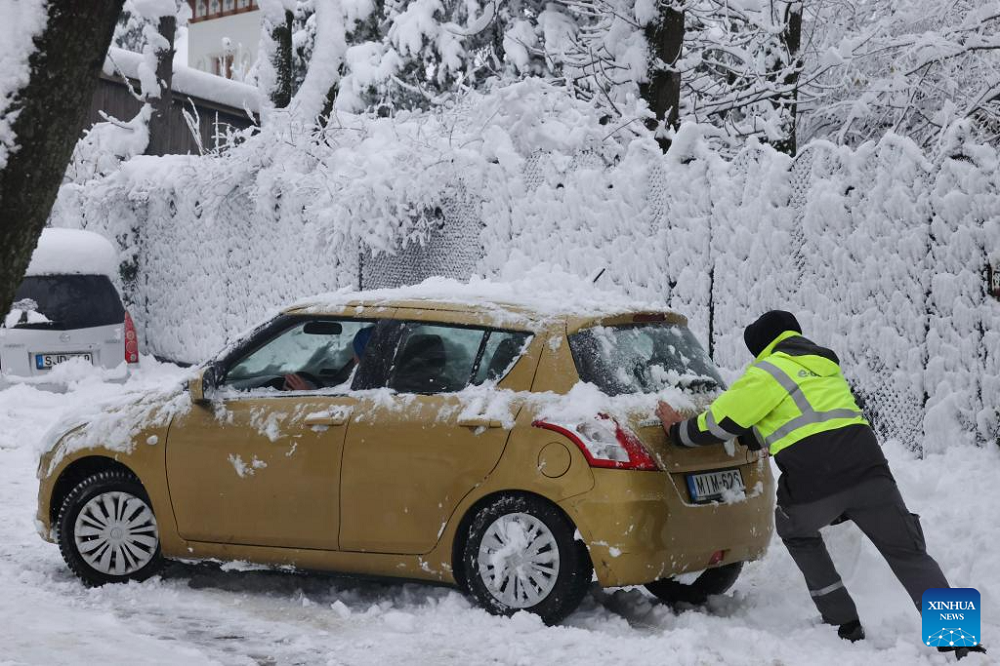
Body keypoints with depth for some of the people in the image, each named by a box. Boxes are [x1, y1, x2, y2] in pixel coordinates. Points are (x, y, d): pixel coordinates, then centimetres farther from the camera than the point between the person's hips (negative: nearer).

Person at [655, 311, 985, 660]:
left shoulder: (770, 372, 5)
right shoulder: (824, 366, 28)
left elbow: (723, 423, 8)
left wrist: (678, 430, 25)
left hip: (812, 486, -5)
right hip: (868, 468, 5)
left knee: (797, 534, 27)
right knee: (908, 554, 11)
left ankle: (845, 624, 21)